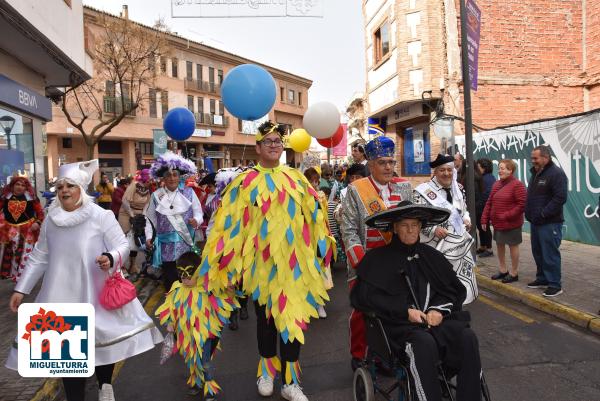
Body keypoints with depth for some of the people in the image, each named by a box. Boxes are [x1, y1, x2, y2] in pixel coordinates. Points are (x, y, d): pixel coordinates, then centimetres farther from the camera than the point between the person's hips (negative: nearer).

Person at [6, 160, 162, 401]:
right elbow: (39, 258, 12)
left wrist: (111, 258, -32)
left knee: (103, 340, 8)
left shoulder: (101, 216, -10)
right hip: (62, 295, 3)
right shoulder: (50, 220, 4)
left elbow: (123, 245, -10)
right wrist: (21, 289, 10)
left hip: (97, 292, -3)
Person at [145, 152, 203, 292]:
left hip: (186, 243, 0)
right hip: (166, 245, 1)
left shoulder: (189, 193, 0)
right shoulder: (156, 195, 3)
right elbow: (151, 218, 10)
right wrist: (149, 236, 2)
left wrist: (196, 220, -18)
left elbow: (198, 212, 3)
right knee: (169, 277, 8)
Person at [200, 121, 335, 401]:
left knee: (293, 318, 7)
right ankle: (267, 370, 36)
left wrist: (323, 246, 14)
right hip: (261, 262, -2)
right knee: (266, 318, 14)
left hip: (293, 262, 2)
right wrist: (214, 263, -7)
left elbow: (314, 214, 12)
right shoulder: (246, 181, -3)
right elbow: (228, 222, -5)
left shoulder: (295, 178, 6)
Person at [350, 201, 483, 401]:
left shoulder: (432, 256, 17)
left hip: (437, 317, 4)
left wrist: (439, 309, -6)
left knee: (468, 338, -24)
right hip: (400, 324, -4)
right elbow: (362, 296, -5)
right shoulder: (379, 258, 4)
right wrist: (405, 311, -12)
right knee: (425, 343, -34)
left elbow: (455, 289, 16)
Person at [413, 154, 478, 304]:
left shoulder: (459, 189, 10)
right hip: (438, 247, -6)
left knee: (460, 284, 13)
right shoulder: (424, 191, -11)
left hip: (460, 244, 6)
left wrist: (466, 219, 3)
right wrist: (433, 229, -23)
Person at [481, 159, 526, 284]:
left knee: (513, 246, 6)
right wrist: (484, 219, 4)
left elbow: (522, 204, -20)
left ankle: (514, 273, 19)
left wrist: (507, 216, -21)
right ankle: (503, 270, 31)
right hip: (497, 222, 7)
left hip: (511, 223, -7)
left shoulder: (517, 185, -14)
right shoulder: (496, 184, 9)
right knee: (500, 245, 15)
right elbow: (489, 203, 9)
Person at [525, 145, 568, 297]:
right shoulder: (535, 173, 15)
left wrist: (543, 214, -20)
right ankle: (542, 278, 29)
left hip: (550, 223, -9)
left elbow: (560, 198, -21)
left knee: (550, 254, -3)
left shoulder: (556, 173, -13)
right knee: (538, 253, 16)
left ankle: (555, 285, 7)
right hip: (535, 222, 9)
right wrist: (529, 213, 10)